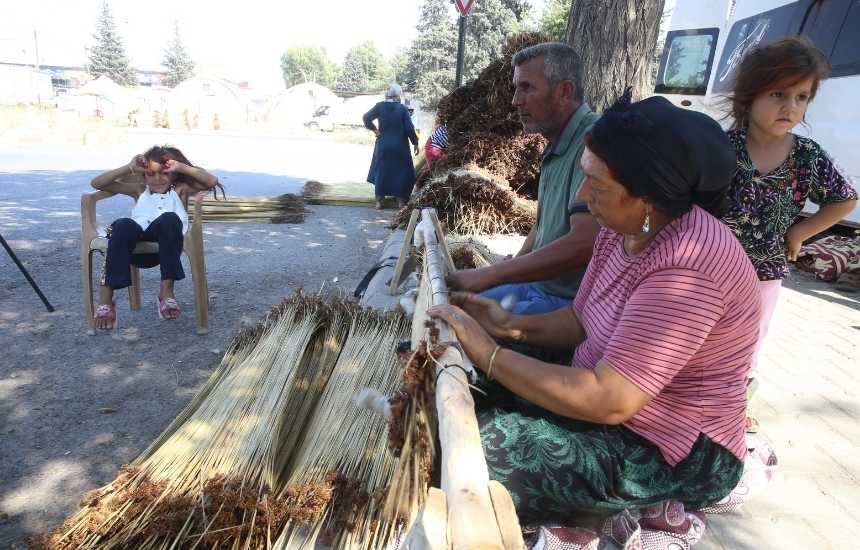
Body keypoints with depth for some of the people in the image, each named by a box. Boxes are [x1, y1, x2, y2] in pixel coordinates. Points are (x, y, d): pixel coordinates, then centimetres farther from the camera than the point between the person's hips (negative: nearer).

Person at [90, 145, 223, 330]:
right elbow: (97, 183, 28)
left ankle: (166, 290, -35)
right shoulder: (140, 190, 33)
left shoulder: (180, 190, 29)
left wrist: (181, 167, 12)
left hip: (164, 246, -1)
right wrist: (128, 168, 19)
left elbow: (212, 181, 14)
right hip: (136, 247, 2)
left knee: (169, 218, -35)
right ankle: (106, 295, -32)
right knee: (124, 224, -34)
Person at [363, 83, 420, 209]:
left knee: (381, 171, 14)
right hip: (400, 147, -2)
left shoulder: (380, 106, -4)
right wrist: (415, 143, -1)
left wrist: (374, 129, 2)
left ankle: (379, 200, 15)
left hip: (383, 146, 2)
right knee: (402, 172, 10)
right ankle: (401, 201, 9)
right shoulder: (402, 108, -10)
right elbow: (410, 128, -11)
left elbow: (366, 117, -8)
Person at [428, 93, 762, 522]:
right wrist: (513, 325, -9)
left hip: (673, 456, -8)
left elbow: (609, 402, -32)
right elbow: (582, 321, 8)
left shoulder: (685, 272, -31)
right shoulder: (626, 227, -2)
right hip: (614, 395, 8)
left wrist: (488, 354, -28)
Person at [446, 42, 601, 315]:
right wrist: (510, 269, 6)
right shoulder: (556, 147, 13)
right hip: (538, 285, 9)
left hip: (570, 301, -9)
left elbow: (584, 244, -30)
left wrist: (488, 276, -25)